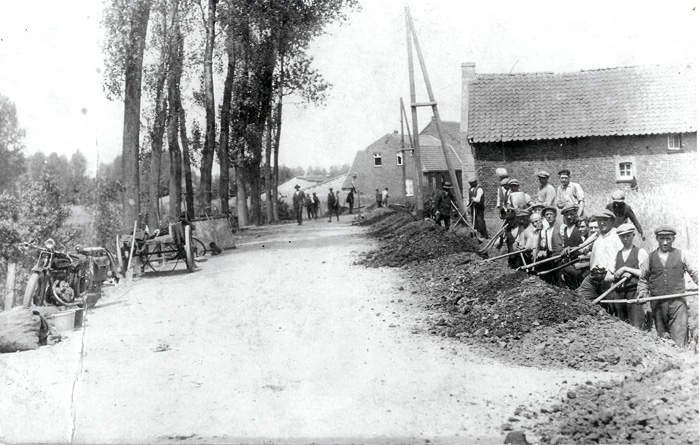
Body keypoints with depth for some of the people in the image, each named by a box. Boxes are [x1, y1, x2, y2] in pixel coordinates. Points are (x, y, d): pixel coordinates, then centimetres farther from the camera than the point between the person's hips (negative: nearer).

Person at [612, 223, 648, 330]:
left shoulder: (641, 252, 5)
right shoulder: (616, 254, 18)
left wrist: (625, 269, -8)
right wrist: (621, 274, -7)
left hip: (634, 292, -5)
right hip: (619, 293, 5)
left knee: (636, 327, -12)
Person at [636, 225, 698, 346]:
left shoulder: (680, 254, 7)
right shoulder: (651, 257, 8)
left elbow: (694, 273, 10)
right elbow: (643, 278, 13)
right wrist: (642, 292, -1)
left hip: (678, 301, -1)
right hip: (657, 303, 2)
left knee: (679, 337, -9)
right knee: (661, 335, 7)